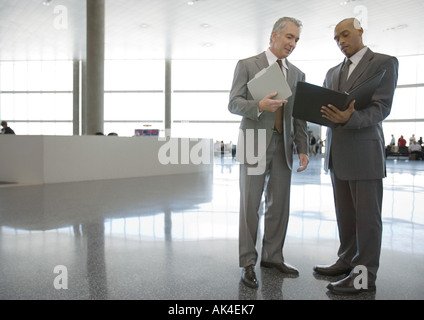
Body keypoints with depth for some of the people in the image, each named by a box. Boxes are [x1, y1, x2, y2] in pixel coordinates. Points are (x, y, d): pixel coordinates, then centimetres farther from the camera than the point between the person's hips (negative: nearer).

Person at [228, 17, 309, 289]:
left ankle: (272, 257, 24)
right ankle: (248, 263, 13)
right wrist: (259, 106, -25)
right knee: (250, 205, 0)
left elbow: (300, 116, 12)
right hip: (255, 143, -4)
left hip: (283, 146, 5)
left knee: (279, 205, 8)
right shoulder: (247, 65, 1)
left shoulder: (297, 74, 14)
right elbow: (234, 104, -6)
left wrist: (303, 149, 4)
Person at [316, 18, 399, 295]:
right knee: (345, 214, 14)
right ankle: (347, 261, 27)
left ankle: (365, 276, 11)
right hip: (337, 154, 7)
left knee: (367, 216, 1)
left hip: (364, 153, -6)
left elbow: (381, 109, -13)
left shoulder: (385, 62, -2)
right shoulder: (333, 73, 18)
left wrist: (350, 119, -31)